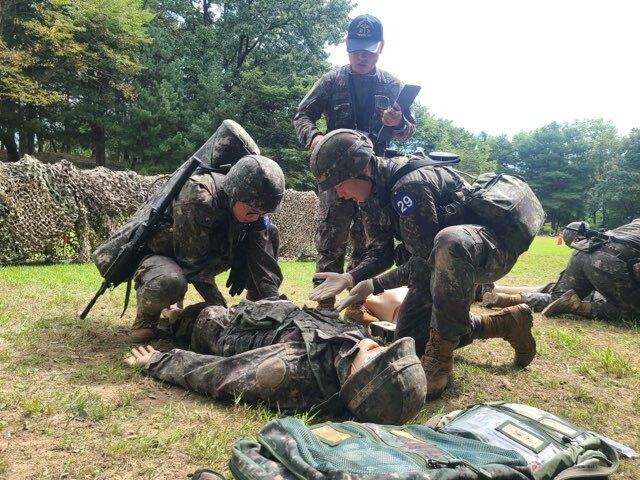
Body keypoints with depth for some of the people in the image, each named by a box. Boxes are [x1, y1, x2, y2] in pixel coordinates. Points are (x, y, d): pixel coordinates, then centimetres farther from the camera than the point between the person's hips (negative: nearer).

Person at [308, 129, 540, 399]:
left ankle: (439, 357, -30)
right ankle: (506, 324, 16)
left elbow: (425, 260, -27)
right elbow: (380, 254, 4)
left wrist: (375, 285, -22)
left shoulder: (410, 185, -29)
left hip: (493, 245, -9)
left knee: (449, 242, -45)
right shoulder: (371, 196, 0)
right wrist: (350, 278, -14)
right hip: (453, 257, 10)